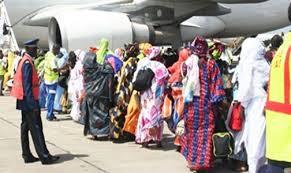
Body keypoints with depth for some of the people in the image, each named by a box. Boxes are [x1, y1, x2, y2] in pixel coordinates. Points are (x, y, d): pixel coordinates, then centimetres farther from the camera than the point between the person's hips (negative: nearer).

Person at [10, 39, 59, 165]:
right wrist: (33, 104, -23)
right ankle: (44, 156, -5)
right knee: (36, 129, -8)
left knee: (25, 127, 11)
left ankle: (27, 155, 17)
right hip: (29, 101, -10)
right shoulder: (28, 63, -17)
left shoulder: (24, 61, 13)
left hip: (25, 102, 10)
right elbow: (27, 86, -22)